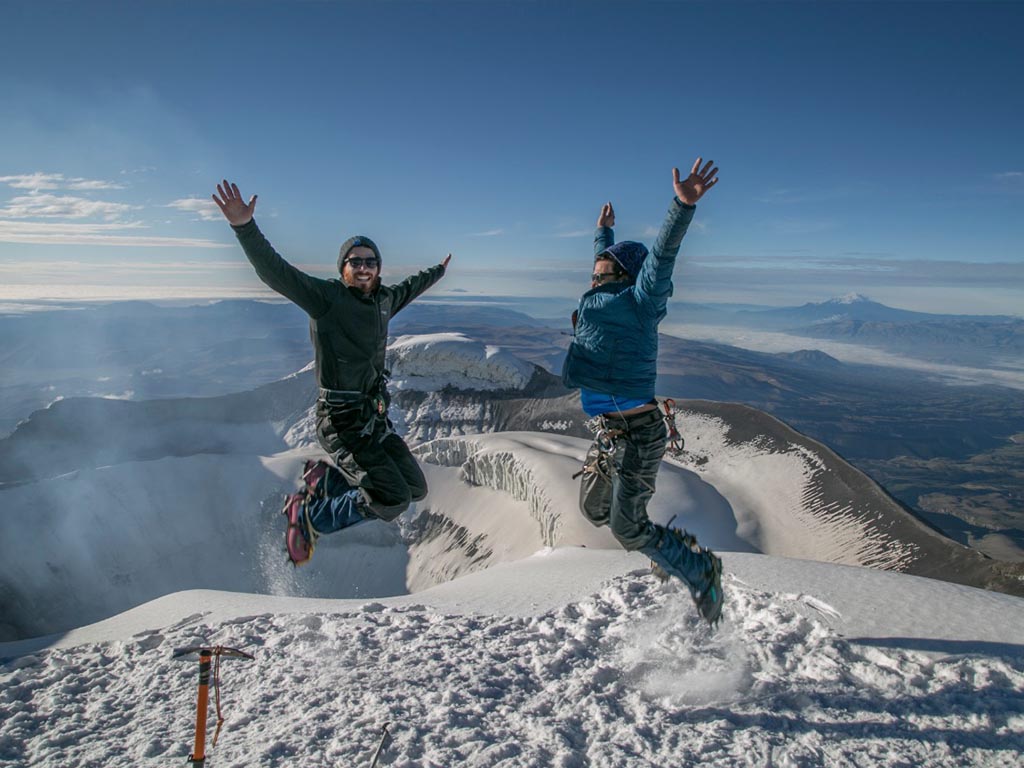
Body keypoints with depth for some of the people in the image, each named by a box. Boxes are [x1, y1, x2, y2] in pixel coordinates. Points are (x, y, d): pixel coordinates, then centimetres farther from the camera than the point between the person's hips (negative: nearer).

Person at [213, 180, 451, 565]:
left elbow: (408, 288, 33)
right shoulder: (326, 296, -9)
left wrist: (438, 271, 49)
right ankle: (309, 517, 8)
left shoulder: (382, 300, 11)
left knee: (416, 488, 12)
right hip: (341, 421, -8)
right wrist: (245, 227, -35)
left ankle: (324, 478, 23)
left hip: (375, 418, 8)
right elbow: (275, 271, -20)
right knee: (392, 501, -15)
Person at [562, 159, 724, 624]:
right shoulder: (605, 297, 14)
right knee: (595, 511, 20)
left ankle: (700, 571, 13)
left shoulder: (638, 301, -8)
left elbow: (661, 254, -25)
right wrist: (604, 232, 49)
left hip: (637, 432, -10)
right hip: (608, 432, 10)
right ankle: (674, 547, 35)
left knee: (627, 527, -8)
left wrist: (683, 206, -38)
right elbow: (608, 266, 34)